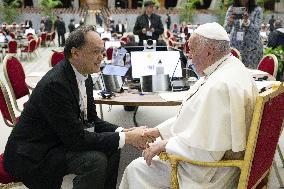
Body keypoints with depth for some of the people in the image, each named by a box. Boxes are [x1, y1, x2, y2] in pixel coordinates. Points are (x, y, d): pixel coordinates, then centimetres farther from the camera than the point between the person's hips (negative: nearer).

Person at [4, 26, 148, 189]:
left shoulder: (84, 76, 0)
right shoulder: (55, 84, -28)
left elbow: (92, 120, 6)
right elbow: (76, 138, -28)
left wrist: (123, 132, -11)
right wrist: (126, 138, -24)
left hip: (61, 141, 9)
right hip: (31, 156, -9)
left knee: (112, 147, 1)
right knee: (96, 159, -25)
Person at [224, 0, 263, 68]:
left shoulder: (257, 10, -2)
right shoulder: (231, 9, 3)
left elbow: (256, 30, -12)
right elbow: (225, 30, -3)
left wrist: (247, 22, -30)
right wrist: (229, 22, -25)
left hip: (252, 48, -2)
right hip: (234, 47, 2)